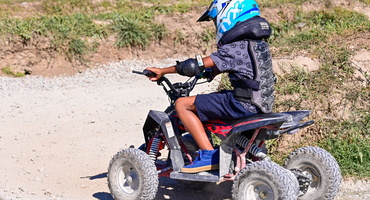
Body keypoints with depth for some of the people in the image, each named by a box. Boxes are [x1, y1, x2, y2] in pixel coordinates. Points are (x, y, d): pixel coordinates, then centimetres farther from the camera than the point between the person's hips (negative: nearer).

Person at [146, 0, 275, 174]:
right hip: (262, 103, 10)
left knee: (182, 104, -6)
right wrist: (211, 72, 37)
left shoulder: (236, 48, -15)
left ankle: (209, 155, -10)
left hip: (243, 105, -10)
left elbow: (197, 65, -16)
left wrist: (162, 71, -7)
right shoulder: (259, 45, 11)